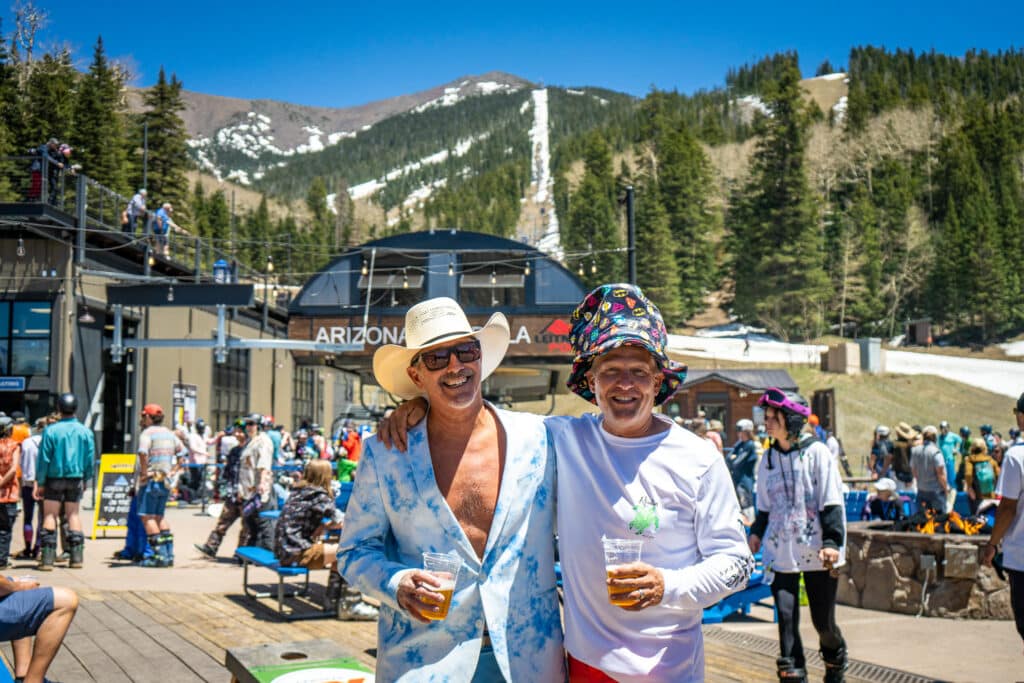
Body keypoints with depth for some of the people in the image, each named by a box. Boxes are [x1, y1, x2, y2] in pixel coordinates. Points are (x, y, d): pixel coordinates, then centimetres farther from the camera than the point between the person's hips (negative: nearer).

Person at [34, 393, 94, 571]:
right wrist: (85, 480, 14)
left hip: (54, 479, -3)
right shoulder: (86, 432, -2)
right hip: (76, 478, 3)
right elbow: (90, 459, 3)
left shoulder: (51, 431, -11)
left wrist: (40, 483, -2)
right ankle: (76, 556, 9)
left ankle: (47, 558, -5)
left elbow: (44, 459, -8)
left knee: (49, 515, 1)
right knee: (73, 515, 12)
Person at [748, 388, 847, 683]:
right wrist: (757, 533, 6)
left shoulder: (816, 453, -5)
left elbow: (832, 503, -7)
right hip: (780, 551, 3)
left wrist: (832, 542, -14)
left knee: (823, 620, 8)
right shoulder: (768, 459, 8)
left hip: (817, 551, -3)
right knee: (786, 617, -8)